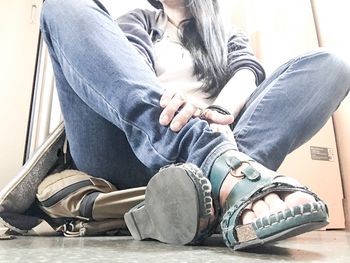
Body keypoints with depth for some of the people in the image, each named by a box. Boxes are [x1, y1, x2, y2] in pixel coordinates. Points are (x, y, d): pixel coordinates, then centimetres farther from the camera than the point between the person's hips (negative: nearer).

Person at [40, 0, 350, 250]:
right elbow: (131, 58, 3)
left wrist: (218, 113, -18)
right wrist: (163, 102, -21)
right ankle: (219, 163, -34)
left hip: (198, 157, 1)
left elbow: (249, 72, 6)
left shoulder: (228, 36, 29)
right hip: (130, 155, 0)